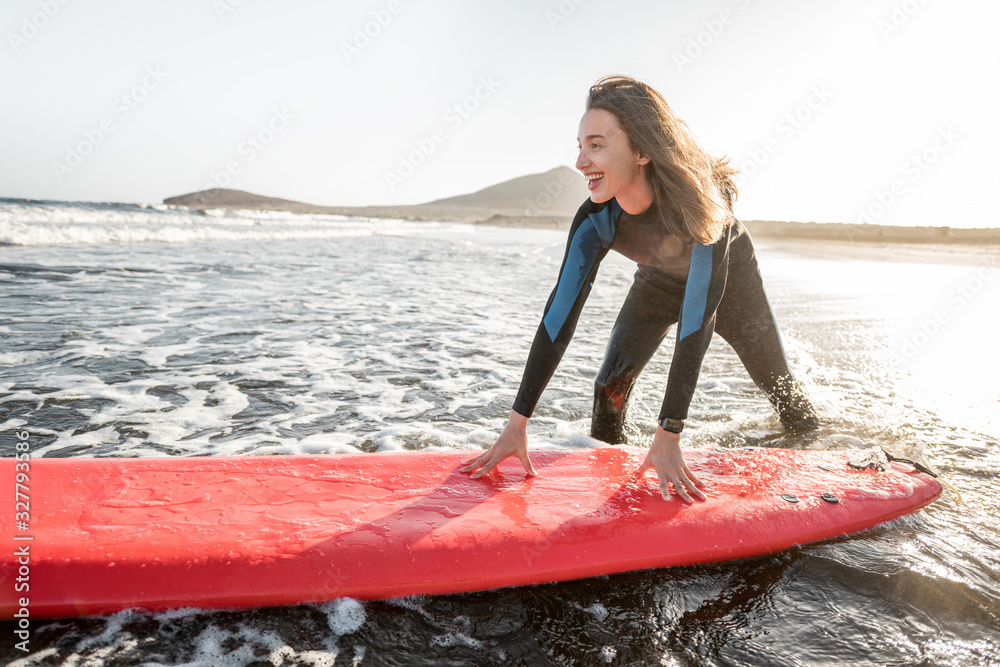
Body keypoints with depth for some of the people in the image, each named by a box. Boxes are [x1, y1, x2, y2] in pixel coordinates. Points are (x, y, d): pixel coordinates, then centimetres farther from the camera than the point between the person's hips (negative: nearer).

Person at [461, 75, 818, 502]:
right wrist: (516, 426, -38)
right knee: (611, 383, -15)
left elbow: (697, 317, -48)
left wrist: (668, 436, -51)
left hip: (729, 277, -1)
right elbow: (559, 317, -34)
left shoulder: (702, 198, -44)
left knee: (776, 381, 13)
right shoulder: (595, 221, -34)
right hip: (660, 280, 2)